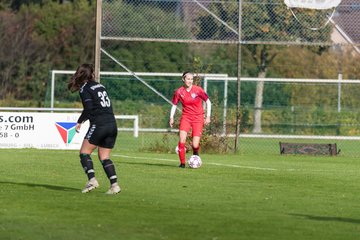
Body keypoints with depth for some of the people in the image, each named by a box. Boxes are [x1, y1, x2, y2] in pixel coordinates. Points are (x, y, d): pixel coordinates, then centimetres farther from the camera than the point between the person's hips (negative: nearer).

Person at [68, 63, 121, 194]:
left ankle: (92, 180, -16)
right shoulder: (100, 86, 19)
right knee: (104, 156, 11)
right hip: (112, 124, 7)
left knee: (84, 152, 1)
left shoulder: (85, 89, -2)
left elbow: (89, 108, -14)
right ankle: (114, 184, -3)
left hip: (98, 125, -7)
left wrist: (80, 122, -5)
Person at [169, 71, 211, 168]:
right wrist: (171, 117, 1)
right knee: (182, 140, -19)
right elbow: (174, 105, 11)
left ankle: (195, 154, 29)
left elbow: (208, 102, 0)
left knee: (195, 145, -8)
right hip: (186, 117, 1)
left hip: (198, 119, -1)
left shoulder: (198, 90, -8)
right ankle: (182, 163, -5)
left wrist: (208, 116, -5)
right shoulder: (179, 92, -2)